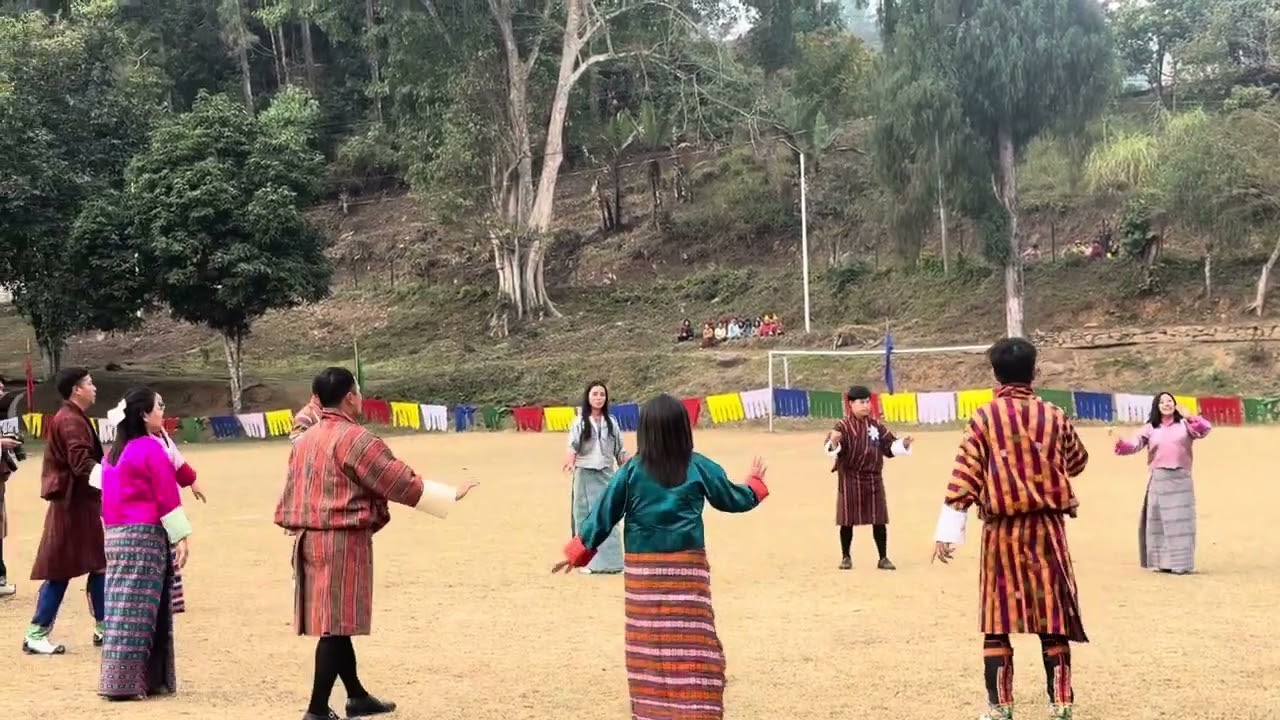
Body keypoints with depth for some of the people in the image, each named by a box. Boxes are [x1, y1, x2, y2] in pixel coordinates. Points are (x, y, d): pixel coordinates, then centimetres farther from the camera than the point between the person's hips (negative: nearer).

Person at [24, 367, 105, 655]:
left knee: (99, 565, 12)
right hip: (73, 504, -10)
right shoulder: (70, 421, -17)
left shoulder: (74, 418, 15)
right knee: (60, 570, -5)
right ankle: (36, 634, 1)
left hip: (81, 503, 10)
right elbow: (82, 464, -29)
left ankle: (104, 628, 18)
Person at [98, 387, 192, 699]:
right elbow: (167, 498, -15)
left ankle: (128, 679, 14)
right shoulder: (152, 449, -11)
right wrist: (181, 537, -13)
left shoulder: (115, 452, 14)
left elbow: (111, 497, 16)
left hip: (117, 535, 8)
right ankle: (123, 682, -4)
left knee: (123, 606, 10)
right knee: (137, 610, -4)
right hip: (146, 535, -8)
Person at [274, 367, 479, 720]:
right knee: (335, 626, -5)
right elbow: (404, 484, -11)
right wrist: (451, 495, -1)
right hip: (343, 542, -9)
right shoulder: (357, 439, -13)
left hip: (310, 540, 9)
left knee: (336, 622, 17)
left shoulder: (303, 441, 12)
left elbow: (292, 493, 20)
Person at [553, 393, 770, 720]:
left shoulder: (631, 471, -2)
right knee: (693, 648, -2)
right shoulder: (699, 467, 0)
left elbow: (604, 515, 2)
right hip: (687, 568, 0)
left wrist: (579, 552, 14)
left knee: (649, 650, 8)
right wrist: (755, 483, 34)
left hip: (644, 571, 1)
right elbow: (733, 499, 13)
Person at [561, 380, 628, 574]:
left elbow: (620, 450, 11)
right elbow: (572, 445, -16)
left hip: (606, 474, 3)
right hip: (585, 475, -2)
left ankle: (610, 560, 6)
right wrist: (570, 460, -36)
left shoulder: (611, 422, 8)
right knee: (586, 517, -1)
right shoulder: (579, 422, -2)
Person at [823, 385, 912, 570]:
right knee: (847, 520, 4)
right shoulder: (843, 426, -10)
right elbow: (831, 449, -23)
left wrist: (903, 444, -10)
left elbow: (890, 446, 8)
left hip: (873, 478, 4)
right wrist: (833, 442, -45)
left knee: (879, 520, 5)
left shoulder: (876, 425, 6)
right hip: (849, 479, -4)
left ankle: (883, 558, 14)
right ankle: (846, 557, 18)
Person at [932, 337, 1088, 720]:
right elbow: (1077, 463, 18)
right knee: (1053, 615, 8)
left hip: (1001, 529, -2)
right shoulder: (1054, 416, 2)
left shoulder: (983, 418, -5)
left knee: (997, 620, 5)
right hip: (1047, 526, 2)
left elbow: (964, 479, -9)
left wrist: (947, 533, -8)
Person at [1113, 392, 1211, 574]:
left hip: (1181, 479, -1)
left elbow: (1205, 429, -6)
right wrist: (1119, 443, -21)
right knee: (1158, 520, 2)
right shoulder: (1150, 429, 9)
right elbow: (1133, 445, -2)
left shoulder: (1184, 424, 7)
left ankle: (1180, 563, 0)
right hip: (1158, 479, 1)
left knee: (1180, 519, -2)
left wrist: (1189, 416, -13)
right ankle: (1163, 562, 9)